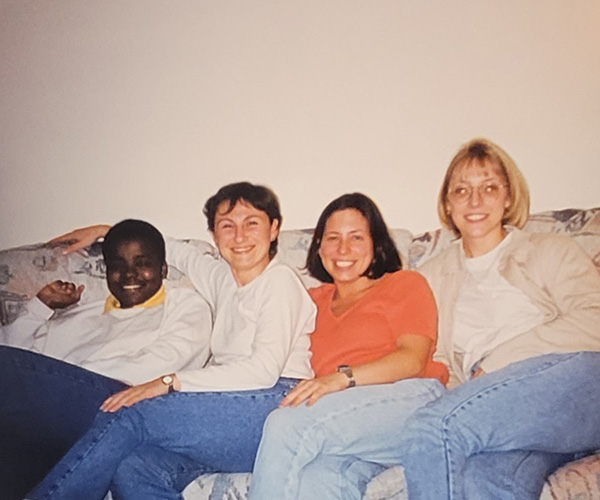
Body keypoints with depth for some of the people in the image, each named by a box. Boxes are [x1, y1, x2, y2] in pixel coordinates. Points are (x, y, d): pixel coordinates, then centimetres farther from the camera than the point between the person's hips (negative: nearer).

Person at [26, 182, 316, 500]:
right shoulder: (221, 277, 20)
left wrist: (169, 383, -16)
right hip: (227, 408, 6)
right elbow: (174, 250, 39)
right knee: (132, 471, -25)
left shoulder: (280, 280, -1)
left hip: (271, 405, -6)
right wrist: (104, 231, 44)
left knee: (128, 415, -23)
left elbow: (264, 370, -13)